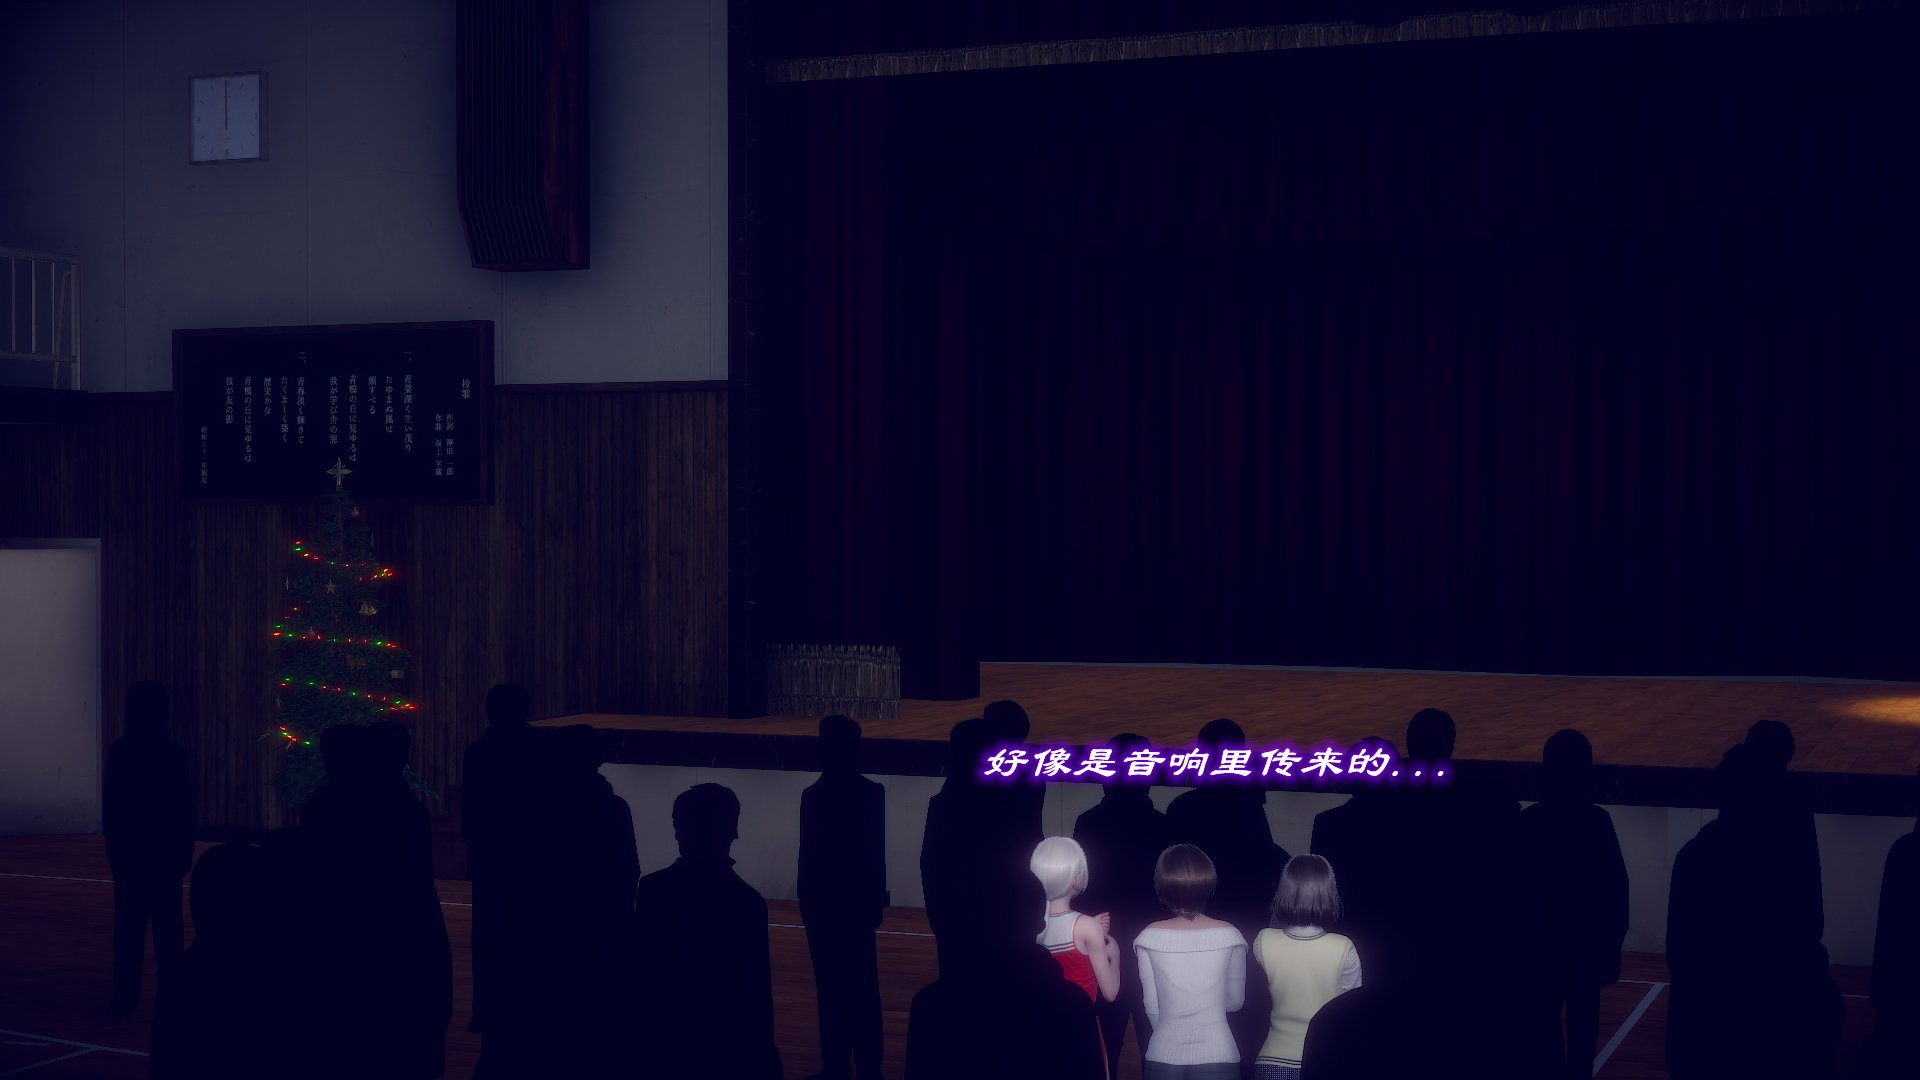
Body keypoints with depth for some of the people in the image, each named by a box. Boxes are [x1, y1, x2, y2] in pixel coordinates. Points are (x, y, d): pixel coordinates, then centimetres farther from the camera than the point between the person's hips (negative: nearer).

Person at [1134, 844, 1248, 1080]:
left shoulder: (1150, 937, -5)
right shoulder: (1228, 935, -5)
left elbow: (1152, 1008, -1)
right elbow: (1235, 1001, 6)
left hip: (1163, 1059, 0)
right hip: (1218, 1056, 0)